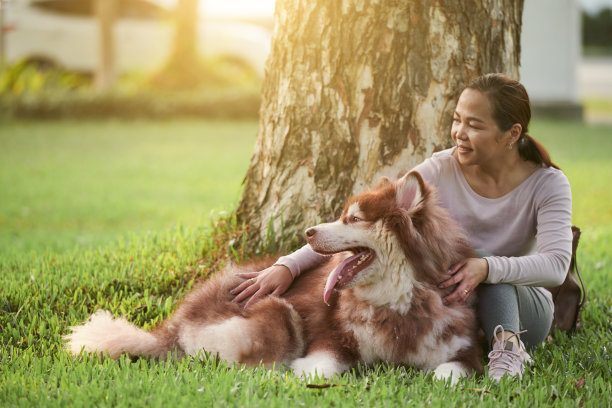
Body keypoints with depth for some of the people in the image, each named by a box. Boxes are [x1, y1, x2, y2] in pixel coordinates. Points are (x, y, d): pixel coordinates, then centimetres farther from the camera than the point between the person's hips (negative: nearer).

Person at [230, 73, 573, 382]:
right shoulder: (439, 171, -11)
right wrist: (288, 266, -25)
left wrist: (486, 268, -45)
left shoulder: (548, 184, -13)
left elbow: (556, 264, -27)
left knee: (484, 261, -31)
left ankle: (507, 345, -34)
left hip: (522, 306, -1)